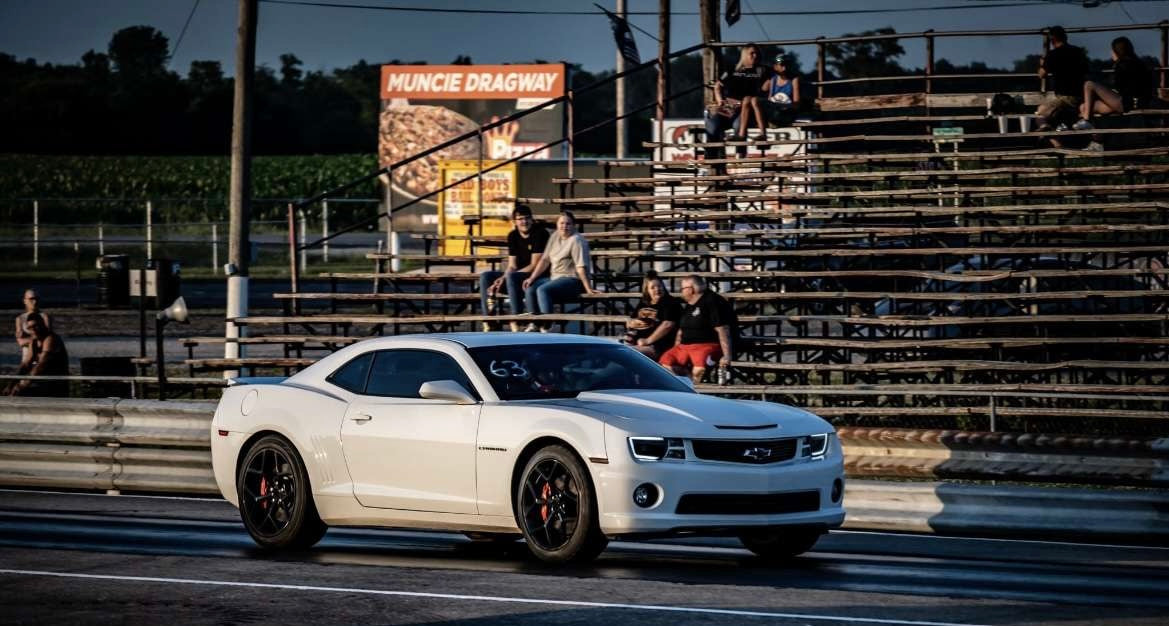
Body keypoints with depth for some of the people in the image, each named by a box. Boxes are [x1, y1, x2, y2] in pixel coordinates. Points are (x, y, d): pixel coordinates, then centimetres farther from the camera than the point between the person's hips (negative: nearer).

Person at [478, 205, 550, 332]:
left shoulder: (540, 233, -14)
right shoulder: (513, 236, 7)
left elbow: (535, 265, -17)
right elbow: (512, 266, 4)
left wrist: (504, 278, -20)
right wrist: (502, 279, -19)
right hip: (519, 275, 8)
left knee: (511, 277, -34)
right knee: (485, 276, -6)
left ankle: (516, 324, -35)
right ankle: (487, 324, -13)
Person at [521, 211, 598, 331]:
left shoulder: (576, 240, -14)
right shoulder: (555, 236, 11)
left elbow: (581, 267, -20)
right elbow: (545, 260, 13)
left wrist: (588, 288, -24)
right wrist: (532, 278, 7)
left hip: (573, 280, -8)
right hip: (554, 277, 8)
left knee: (543, 290, -29)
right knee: (530, 290, -8)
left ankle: (546, 326, -29)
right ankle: (534, 324, 0)